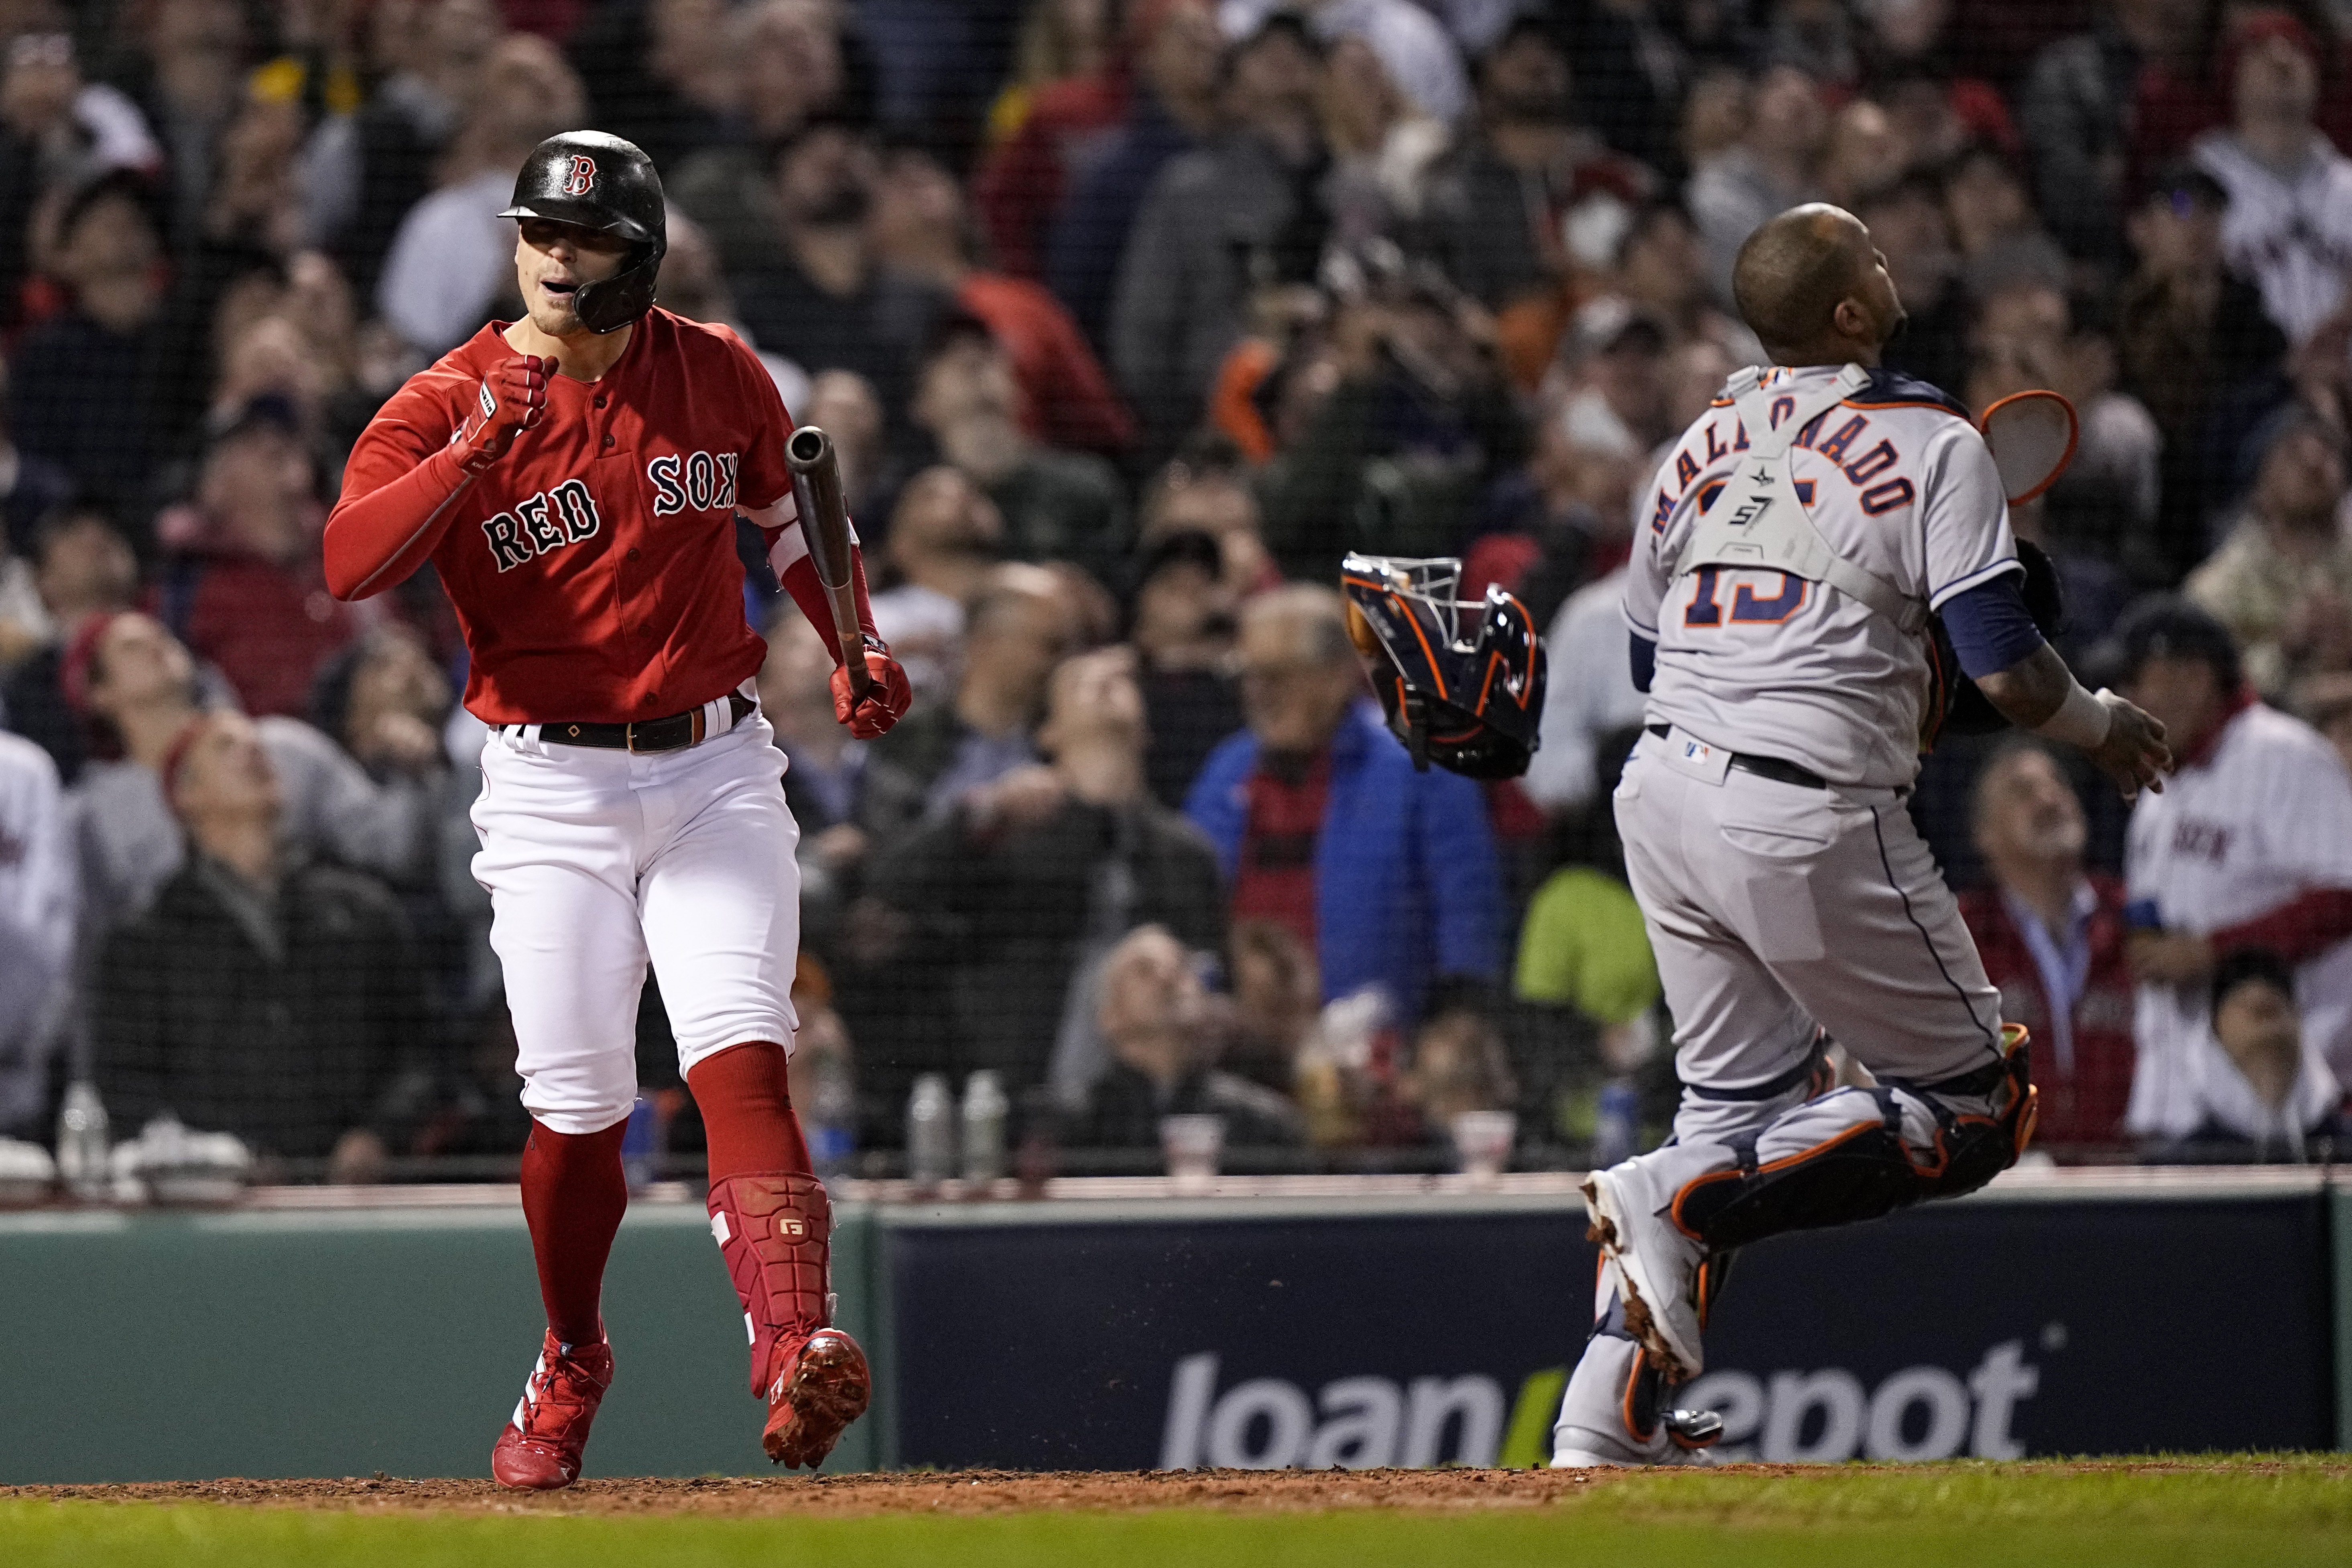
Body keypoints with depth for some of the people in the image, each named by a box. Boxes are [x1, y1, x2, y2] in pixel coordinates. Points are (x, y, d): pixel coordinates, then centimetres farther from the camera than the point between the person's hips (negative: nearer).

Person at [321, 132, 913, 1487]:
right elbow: (349, 564, -22)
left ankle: (796, 1345, -30)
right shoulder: (445, 406, -6)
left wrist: (858, 648, 7)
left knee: (742, 1053, -18)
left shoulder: (717, 375, 4)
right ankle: (571, 1368, 22)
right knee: (578, 1103, -3)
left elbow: (791, 509, 22)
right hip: (554, 787, -1)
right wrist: (479, 447, -32)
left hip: (716, 775, 1)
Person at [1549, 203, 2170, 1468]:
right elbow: (2008, 673, -13)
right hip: (1808, 822, -7)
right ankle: (1680, 1202, -12)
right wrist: (2104, 727, 8)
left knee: (1737, 1099, 21)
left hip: (1662, 795, 7)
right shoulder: (1930, 443, -7)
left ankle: (1607, 1417, 12)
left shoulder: (1701, 447, 12)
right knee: (1972, 1108, 5)